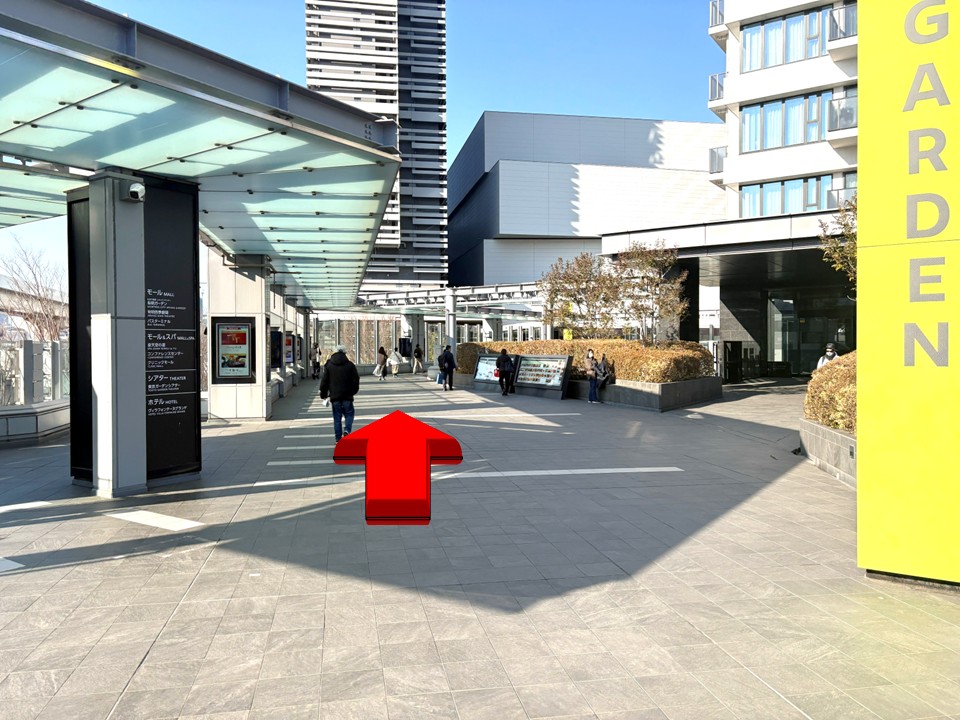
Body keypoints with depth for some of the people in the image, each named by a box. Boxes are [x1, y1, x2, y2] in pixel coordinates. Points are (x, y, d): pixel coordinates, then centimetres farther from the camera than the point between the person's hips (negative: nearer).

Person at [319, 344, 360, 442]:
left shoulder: (328, 365, 2)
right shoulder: (350, 365, -2)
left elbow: (324, 381, 4)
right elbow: (356, 380, 2)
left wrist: (323, 394, 14)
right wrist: (353, 391, 18)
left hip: (334, 396, 1)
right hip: (347, 396, -1)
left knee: (337, 417, 7)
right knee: (349, 414, 12)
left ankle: (338, 439, 6)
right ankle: (347, 430, -15)